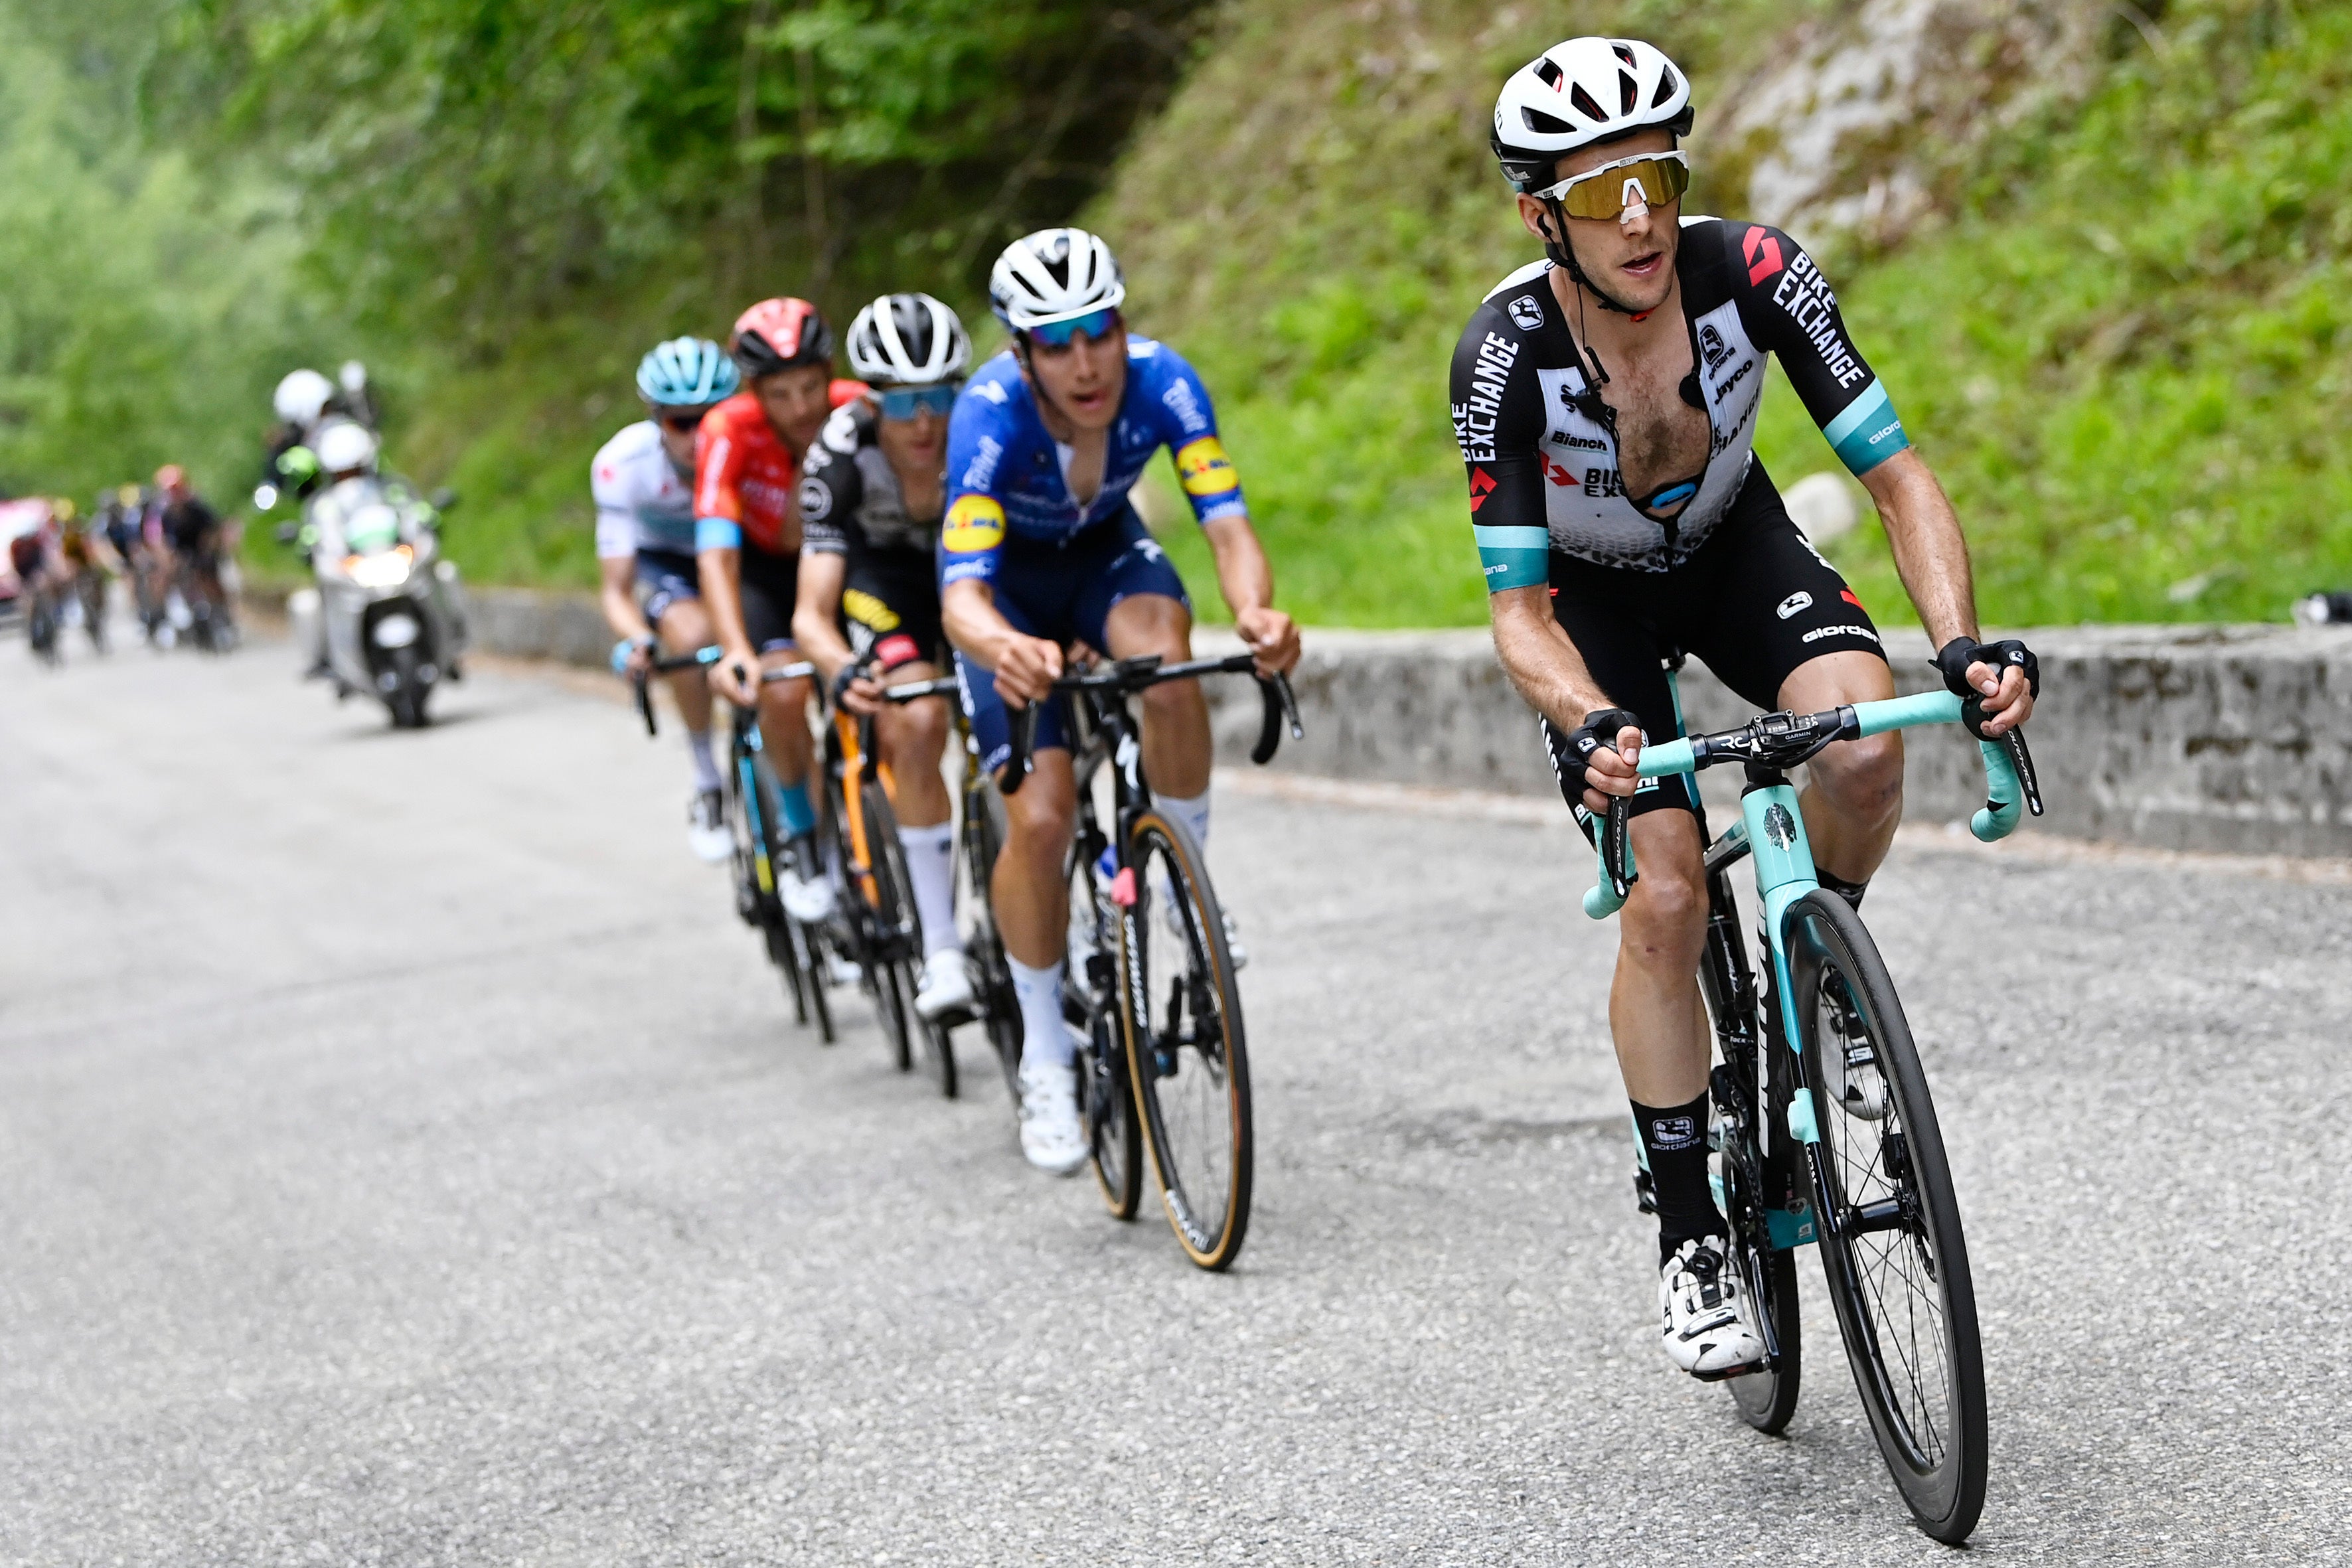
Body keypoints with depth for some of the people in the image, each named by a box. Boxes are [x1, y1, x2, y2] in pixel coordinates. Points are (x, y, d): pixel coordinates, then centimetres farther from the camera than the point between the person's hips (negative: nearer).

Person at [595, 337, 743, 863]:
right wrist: (637, 639, -50)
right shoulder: (622, 463, -30)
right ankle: (707, 789, -15)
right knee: (692, 635, -33)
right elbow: (617, 591, -28)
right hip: (666, 558, -1)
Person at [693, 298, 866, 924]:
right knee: (784, 690, -27)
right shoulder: (729, 430, -31)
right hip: (764, 567, -2)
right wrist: (735, 651, -55)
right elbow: (715, 551, -39)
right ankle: (799, 833, -3)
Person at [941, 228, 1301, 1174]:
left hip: (1105, 553, 2)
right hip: (1010, 580, -2)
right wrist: (1003, 648, -68)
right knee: (1041, 817, -16)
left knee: (1165, 656, -35)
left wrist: (1256, 612, -60)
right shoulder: (990, 413, -36)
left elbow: (1227, 525, -37)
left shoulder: (1161, 380, -30)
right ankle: (1045, 1059, 3)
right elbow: (962, 594, -44)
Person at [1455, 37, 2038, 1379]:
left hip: (1736, 547, 2)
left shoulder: (1752, 272, -28)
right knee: (1667, 898, -17)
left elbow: (1896, 472, -25)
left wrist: (1963, 642, -41)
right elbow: (1519, 612, -28)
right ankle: (1692, 1240, -2)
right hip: (1592, 599, -2)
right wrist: (1591, 729, -48)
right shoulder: (1508, 353, -31)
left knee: (1864, 741, -29)